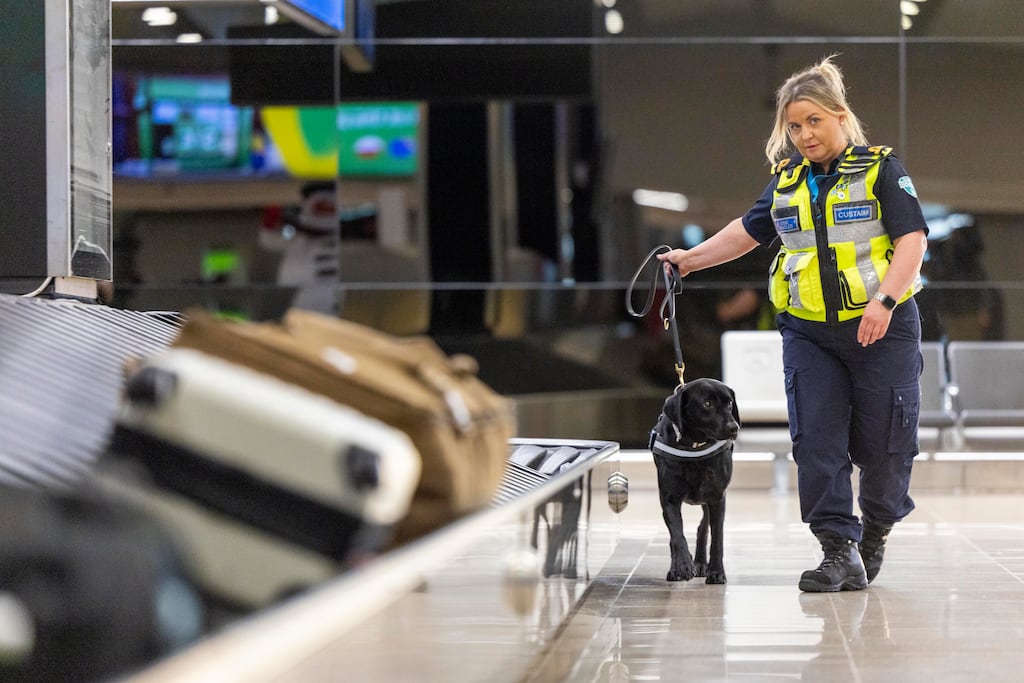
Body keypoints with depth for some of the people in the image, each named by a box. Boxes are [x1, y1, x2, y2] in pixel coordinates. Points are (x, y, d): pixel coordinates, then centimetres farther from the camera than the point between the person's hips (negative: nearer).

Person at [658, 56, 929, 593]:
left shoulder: (881, 169, -3)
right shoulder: (787, 179, 12)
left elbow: (912, 238, -11)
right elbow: (750, 229, 27)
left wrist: (884, 300, -23)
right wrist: (691, 259, 24)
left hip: (882, 328, -4)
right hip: (808, 332, 4)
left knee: (883, 441, 1)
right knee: (816, 439, -8)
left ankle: (875, 530, 27)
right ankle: (841, 553, -8)